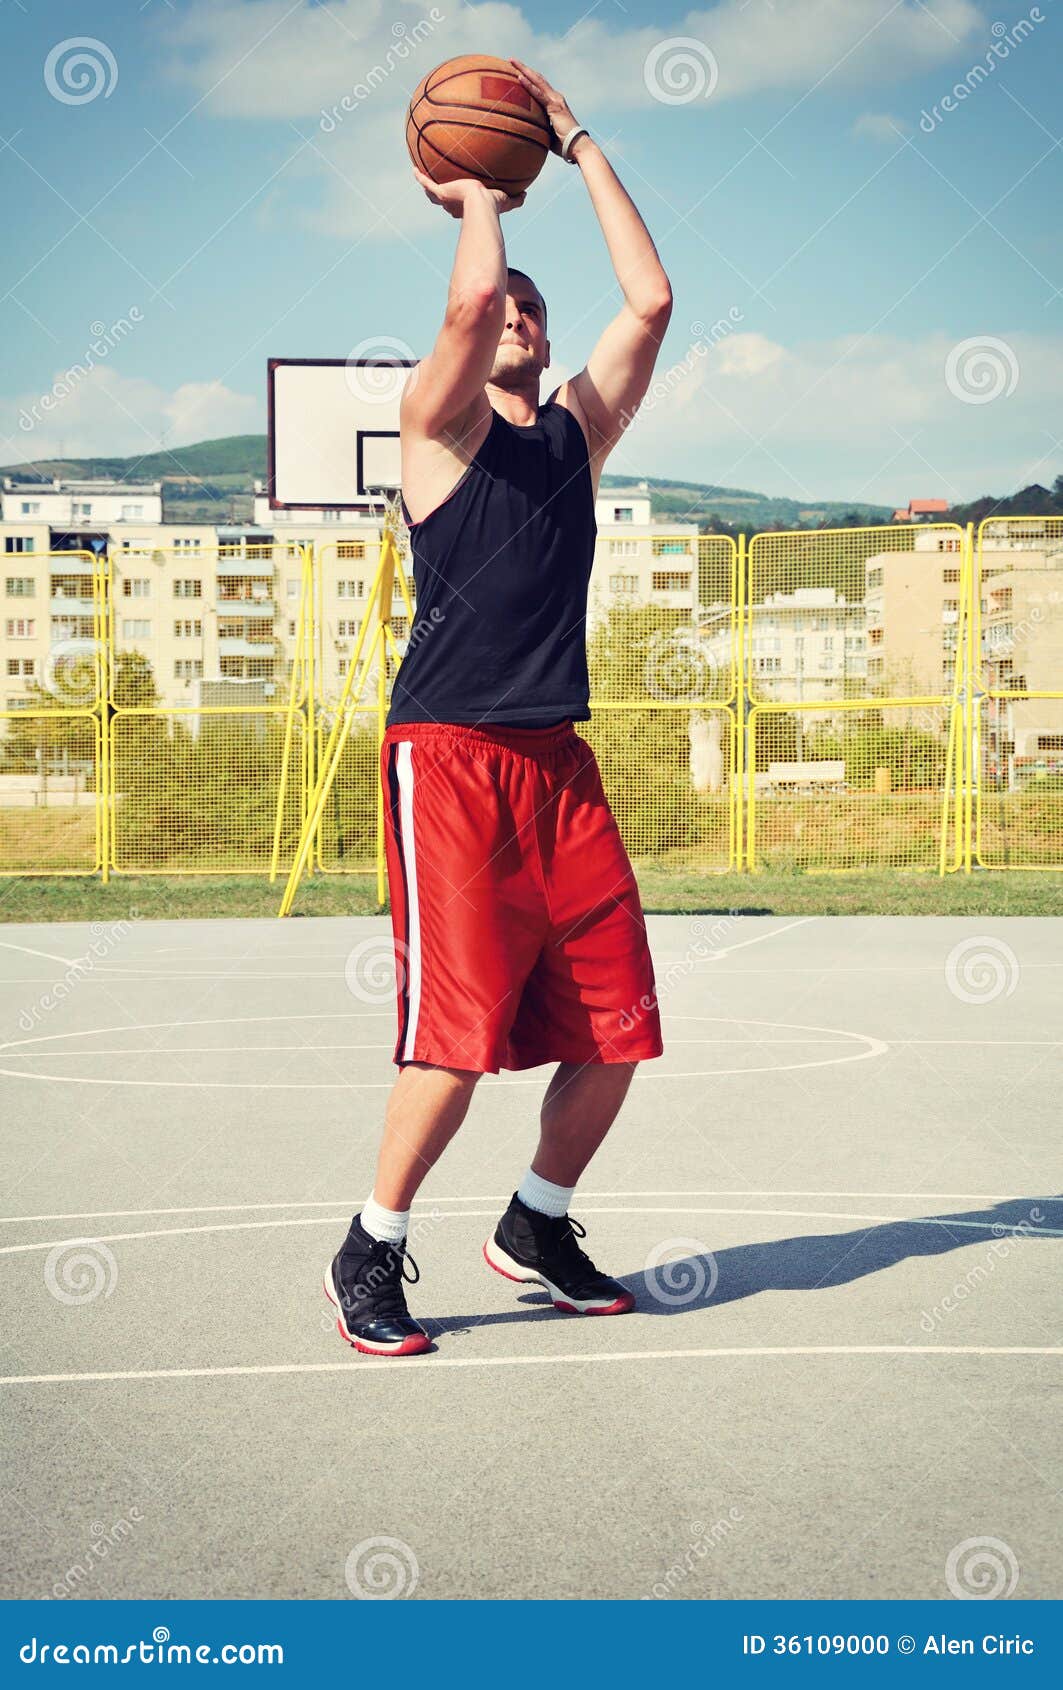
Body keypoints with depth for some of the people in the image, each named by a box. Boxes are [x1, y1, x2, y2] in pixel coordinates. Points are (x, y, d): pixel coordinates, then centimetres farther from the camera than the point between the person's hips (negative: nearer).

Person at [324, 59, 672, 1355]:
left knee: (613, 1027, 4)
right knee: (458, 1029, -12)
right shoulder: (439, 422, 3)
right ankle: (370, 1255, 7)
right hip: (450, 755, -6)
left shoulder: (578, 430, 18)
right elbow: (470, 295, -16)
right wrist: (478, 193, 3)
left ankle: (537, 1227, 26)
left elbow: (651, 299, 8)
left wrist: (579, 147, 13)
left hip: (558, 759, 6)